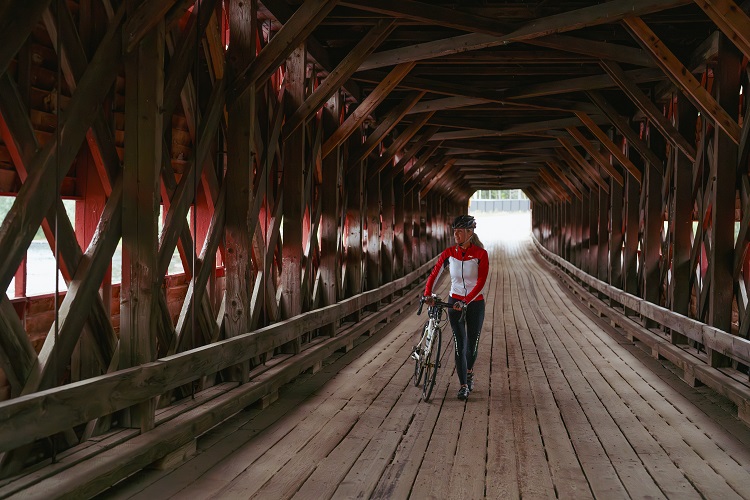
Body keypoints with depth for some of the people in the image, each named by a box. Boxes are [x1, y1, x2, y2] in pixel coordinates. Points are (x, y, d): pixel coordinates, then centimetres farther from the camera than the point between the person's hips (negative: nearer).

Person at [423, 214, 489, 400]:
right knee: (459, 345, -3)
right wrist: (428, 294, -24)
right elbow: (434, 274, -6)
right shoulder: (449, 253, -4)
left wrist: (466, 302, -28)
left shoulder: (480, 254, -12)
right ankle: (463, 385, 6)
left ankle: (469, 371, 40)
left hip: (475, 303, -1)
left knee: (472, 345, 8)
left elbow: (481, 282, -18)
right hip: (455, 302, 1)